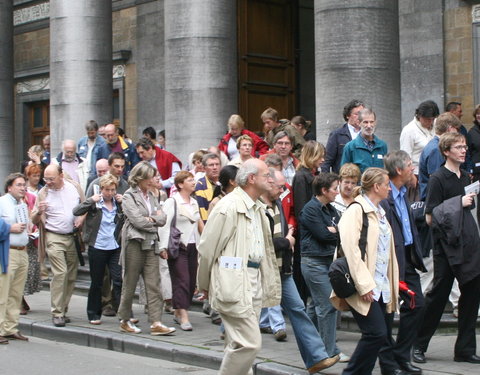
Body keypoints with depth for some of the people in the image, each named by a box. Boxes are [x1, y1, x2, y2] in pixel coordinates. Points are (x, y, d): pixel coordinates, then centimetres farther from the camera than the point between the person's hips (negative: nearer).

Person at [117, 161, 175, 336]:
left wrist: (151, 219, -10)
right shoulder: (129, 196, -5)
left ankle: (156, 323, -4)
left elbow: (163, 218, 8)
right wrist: (156, 220, -3)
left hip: (150, 245, 6)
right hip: (134, 243, -6)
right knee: (130, 285, 5)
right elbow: (137, 220, -16)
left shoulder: (151, 196, 15)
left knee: (154, 285, -2)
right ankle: (125, 321, 17)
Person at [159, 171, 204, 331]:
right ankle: (184, 318, -12)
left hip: (192, 246, 7)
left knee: (191, 282, 6)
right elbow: (164, 225, -12)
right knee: (182, 281, -11)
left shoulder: (194, 203, 15)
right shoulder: (172, 202, -7)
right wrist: (163, 247, -19)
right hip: (177, 246, -7)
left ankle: (178, 313, 19)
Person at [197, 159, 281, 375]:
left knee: (239, 344, 13)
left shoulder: (257, 208, 15)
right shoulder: (229, 207, -13)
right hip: (234, 283, -9)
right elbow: (207, 248, -10)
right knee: (249, 343, -12)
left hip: (254, 281, 9)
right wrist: (204, 285, 1)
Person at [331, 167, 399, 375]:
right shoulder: (356, 211, -10)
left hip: (381, 287, 9)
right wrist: (364, 285, -21)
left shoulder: (380, 213, 19)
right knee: (377, 333, -13)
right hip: (365, 288, -9)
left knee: (377, 335, 6)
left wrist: (392, 284, 16)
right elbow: (351, 250, -18)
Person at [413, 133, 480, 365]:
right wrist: (458, 203, -18)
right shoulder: (438, 179, -8)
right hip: (447, 246, -7)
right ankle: (419, 345, 14)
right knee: (439, 294, 0)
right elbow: (430, 217, -13)